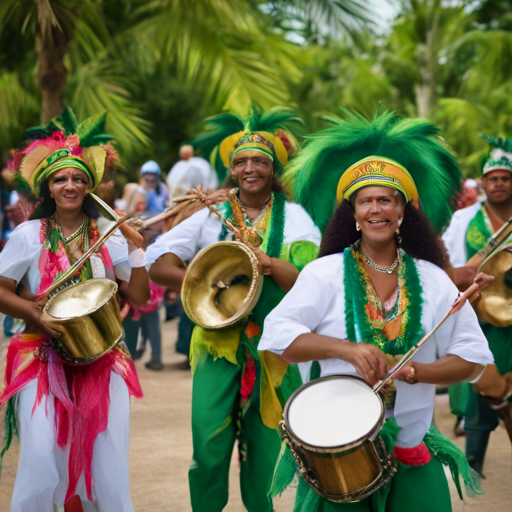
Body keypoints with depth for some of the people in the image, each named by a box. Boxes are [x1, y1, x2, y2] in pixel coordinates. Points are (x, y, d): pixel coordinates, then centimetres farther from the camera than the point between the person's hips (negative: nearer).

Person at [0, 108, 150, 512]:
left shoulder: (108, 235, 8)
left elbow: (139, 296, 7)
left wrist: (136, 248, -4)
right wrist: (37, 315, -14)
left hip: (103, 362, 2)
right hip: (44, 360, -2)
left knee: (109, 474, -3)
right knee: (40, 469, -11)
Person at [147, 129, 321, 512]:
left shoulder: (295, 219, 6)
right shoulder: (211, 214, 7)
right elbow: (157, 265, 3)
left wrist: (271, 265, -21)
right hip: (219, 341, 0)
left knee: (263, 450, 5)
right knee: (209, 449, -8)